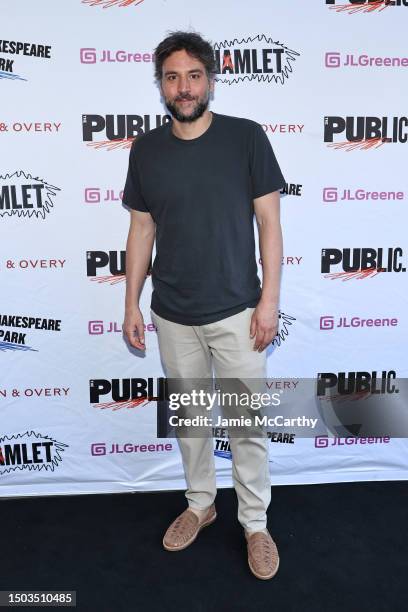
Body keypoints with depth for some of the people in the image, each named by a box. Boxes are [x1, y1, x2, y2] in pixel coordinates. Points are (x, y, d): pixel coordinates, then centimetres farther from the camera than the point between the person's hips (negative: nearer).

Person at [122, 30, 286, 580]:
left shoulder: (246, 137, -5)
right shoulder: (145, 149, 3)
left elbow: (269, 222, -4)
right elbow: (142, 230, 7)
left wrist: (270, 298, -9)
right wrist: (131, 304, 6)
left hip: (237, 312, -2)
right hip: (173, 316, 3)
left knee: (247, 425, 7)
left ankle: (256, 523, 30)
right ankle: (200, 503, 40)